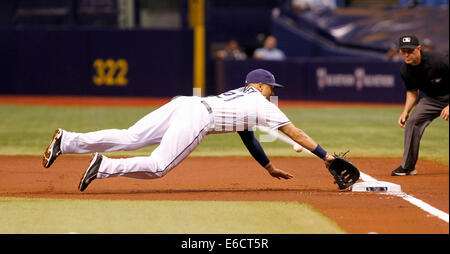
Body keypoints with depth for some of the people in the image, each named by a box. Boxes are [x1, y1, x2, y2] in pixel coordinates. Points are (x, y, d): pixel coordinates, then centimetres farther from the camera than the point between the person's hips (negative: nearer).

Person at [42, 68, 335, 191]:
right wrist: (326, 156, 23)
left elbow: (247, 137, 46)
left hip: (181, 105, 7)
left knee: (128, 139, -6)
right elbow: (296, 133, 17)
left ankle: (67, 141, -20)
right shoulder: (263, 105, 15)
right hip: (197, 118, -7)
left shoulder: (241, 96, 38)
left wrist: (271, 168, 51)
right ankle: (104, 167, -29)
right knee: (158, 166, -13)